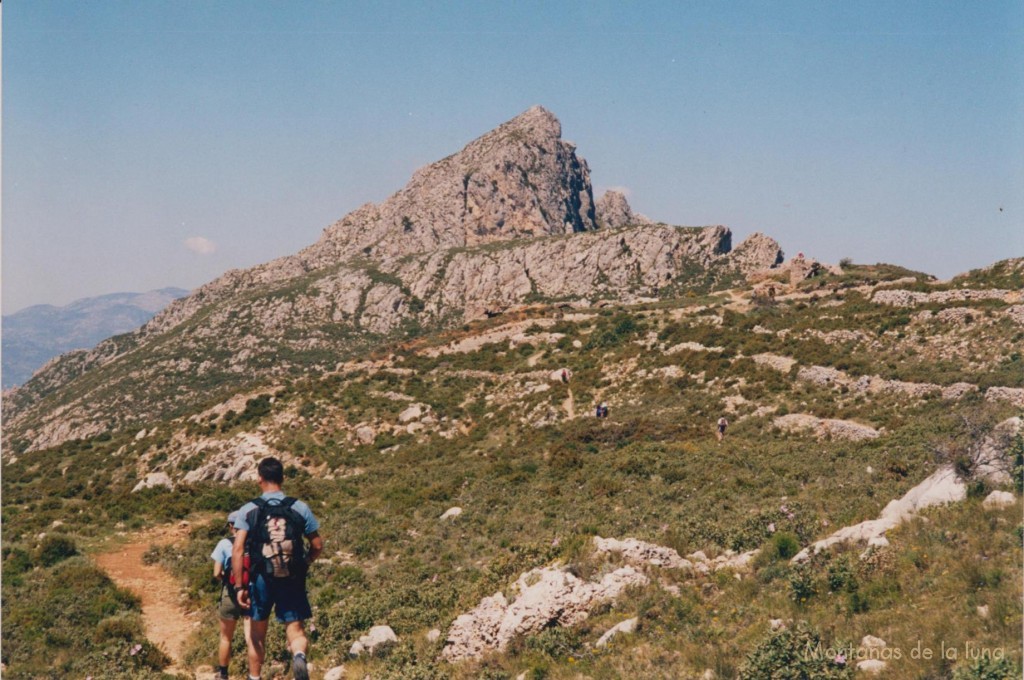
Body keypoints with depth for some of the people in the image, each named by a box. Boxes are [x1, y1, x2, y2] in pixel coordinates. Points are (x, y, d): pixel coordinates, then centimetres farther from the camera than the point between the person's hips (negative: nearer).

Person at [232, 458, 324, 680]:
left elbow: (237, 550, -11)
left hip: (261, 579, 0)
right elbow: (317, 546, 3)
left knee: (257, 635, 19)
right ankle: (299, 655, -30)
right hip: (292, 580, 0)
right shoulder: (300, 508, 0)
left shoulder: (248, 510, -3)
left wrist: (239, 587, -8)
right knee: (295, 631, 2)